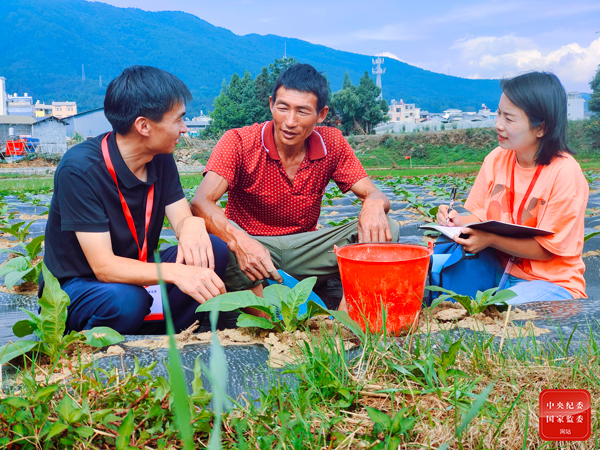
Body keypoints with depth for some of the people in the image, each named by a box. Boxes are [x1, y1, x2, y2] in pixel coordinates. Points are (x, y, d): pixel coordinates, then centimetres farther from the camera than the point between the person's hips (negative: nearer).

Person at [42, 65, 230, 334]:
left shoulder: (160, 159, -3)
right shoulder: (80, 169, -25)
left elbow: (181, 218, -5)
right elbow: (104, 266, -29)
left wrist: (193, 225, -32)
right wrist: (175, 272, -45)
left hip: (137, 270, 6)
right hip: (77, 285, -6)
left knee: (215, 251, -16)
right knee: (127, 300, -39)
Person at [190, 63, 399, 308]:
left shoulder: (332, 144, -5)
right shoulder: (239, 142, -14)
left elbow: (374, 194, -4)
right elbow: (200, 203, -26)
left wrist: (374, 204, -31)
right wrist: (239, 241, -47)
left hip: (304, 248, 3)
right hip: (250, 244, -3)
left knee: (386, 229, -16)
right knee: (216, 235, -37)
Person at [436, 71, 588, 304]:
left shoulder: (565, 172, -15)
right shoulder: (496, 159, 1)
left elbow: (547, 248, -15)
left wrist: (490, 239, -26)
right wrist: (459, 222, -13)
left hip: (552, 282, -5)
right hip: (499, 270, 5)